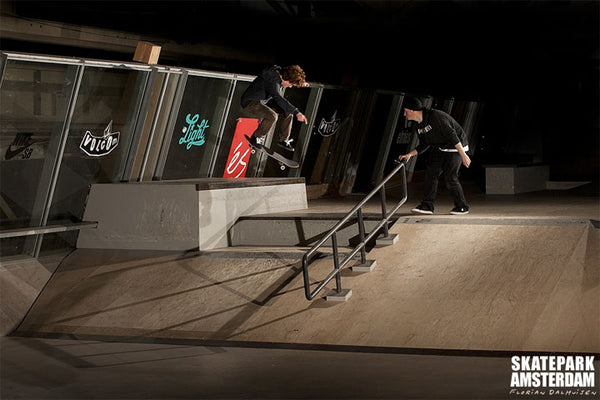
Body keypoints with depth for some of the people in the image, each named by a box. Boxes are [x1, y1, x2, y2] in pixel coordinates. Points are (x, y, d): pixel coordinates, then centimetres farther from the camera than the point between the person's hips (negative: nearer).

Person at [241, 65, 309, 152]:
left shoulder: (280, 72, -5)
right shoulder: (272, 81, -32)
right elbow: (279, 99, -43)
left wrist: (301, 83, 13)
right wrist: (296, 112, -49)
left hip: (263, 101, 9)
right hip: (250, 102, -9)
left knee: (288, 112, -1)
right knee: (272, 116, -33)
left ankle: (283, 140, 9)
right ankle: (256, 138, -13)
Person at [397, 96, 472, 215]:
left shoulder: (435, 116, -26)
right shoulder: (419, 125, 3)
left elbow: (452, 135, -27)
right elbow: (424, 145, 10)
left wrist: (463, 155, -27)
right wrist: (409, 154, -5)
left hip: (455, 148, -9)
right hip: (439, 148, 9)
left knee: (450, 178, -9)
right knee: (431, 173, -2)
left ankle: (462, 207, 7)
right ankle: (427, 205, 1)